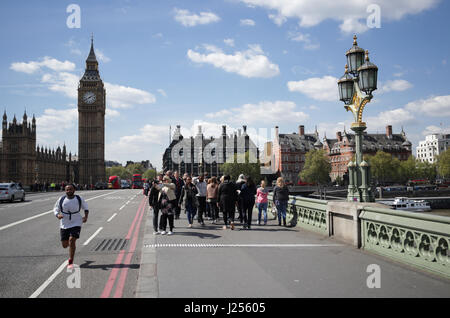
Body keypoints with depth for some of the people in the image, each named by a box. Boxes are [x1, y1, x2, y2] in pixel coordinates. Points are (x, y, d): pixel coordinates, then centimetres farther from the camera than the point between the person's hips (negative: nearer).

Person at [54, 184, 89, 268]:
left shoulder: (79, 199, -4)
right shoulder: (61, 200, -4)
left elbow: (86, 208, 11)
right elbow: (55, 209, 4)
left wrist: (86, 217, -6)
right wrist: (58, 215, -18)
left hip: (76, 224, -2)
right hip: (64, 225, 2)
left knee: (72, 240, -18)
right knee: (65, 245, 6)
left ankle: (71, 262, -6)